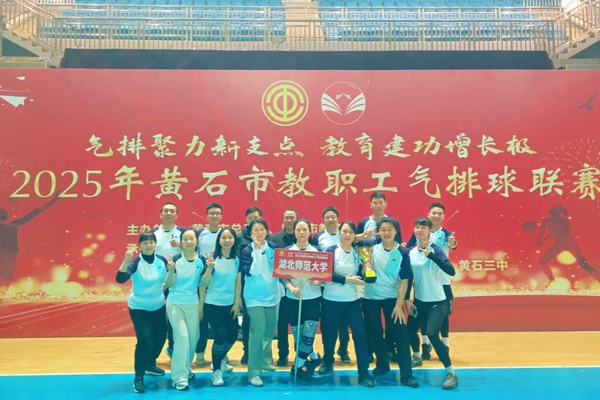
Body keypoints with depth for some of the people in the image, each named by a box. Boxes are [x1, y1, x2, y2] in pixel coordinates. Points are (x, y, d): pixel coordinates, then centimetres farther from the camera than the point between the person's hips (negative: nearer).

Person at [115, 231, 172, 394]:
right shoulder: (136, 263, -18)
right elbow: (120, 279, -34)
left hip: (158, 307, 5)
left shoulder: (162, 260, -6)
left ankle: (150, 365, 42)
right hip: (139, 308, -5)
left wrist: (171, 270, -16)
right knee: (144, 341, -13)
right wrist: (126, 260, -44)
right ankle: (138, 378, 5)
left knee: (160, 337, 16)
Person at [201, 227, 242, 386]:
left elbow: (238, 282, 6)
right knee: (221, 335, -10)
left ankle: (220, 360, 40)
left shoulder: (237, 259, 0)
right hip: (212, 304, -5)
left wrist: (237, 302, 5)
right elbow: (204, 282, -11)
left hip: (230, 304, 5)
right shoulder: (213, 258, -13)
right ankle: (216, 371, 11)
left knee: (232, 335, 11)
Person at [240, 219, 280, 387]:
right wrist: (257, 250, -22)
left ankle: (265, 359, 39)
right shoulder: (247, 251, -8)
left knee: (270, 330, 16)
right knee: (258, 332, -8)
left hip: (272, 295, 4)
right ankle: (254, 372, 2)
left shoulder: (273, 247, 0)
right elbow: (251, 271, -21)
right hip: (255, 297, -4)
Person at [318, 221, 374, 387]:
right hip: (331, 300, -3)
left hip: (352, 300, 3)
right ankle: (327, 362, 39)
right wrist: (348, 279, -21)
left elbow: (360, 276, 7)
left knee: (360, 334, -2)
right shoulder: (331, 251, -8)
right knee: (329, 334, 11)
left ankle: (364, 373, 10)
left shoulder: (357, 253, 5)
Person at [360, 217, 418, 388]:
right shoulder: (372, 248, -4)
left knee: (400, 334, -4)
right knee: (374, 334, 11)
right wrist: (365, 267, -18)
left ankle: (406, 375, 4)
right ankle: (382, 364, 32)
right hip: (370, 297, 2)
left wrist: (399, 305, -11)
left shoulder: (402, 253, -8)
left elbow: (404, 280, -8)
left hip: (392, 298, -2)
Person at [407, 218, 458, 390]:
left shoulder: (435, 249, -14)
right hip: (419, 301, 5)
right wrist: (407, 300, 4)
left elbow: (451, 271, -27)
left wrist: (431, 255, -34)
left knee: (432, 334, -16)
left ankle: (451, 373, 0)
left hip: (437, 301, -5)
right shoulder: (410, 252, -1)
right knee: (410, 331, 8)